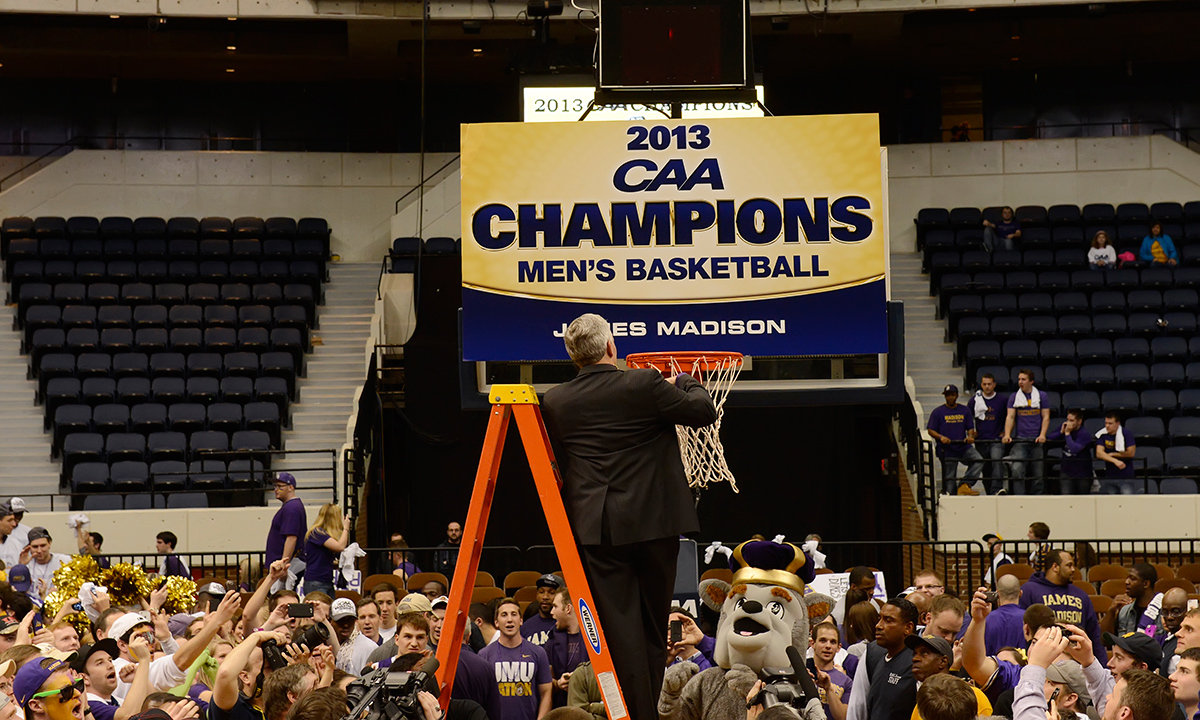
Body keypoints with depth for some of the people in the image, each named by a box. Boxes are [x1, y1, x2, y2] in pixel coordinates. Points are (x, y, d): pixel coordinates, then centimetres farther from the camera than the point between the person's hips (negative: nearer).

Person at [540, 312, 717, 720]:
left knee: (620, 626, 1)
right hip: (654, 521, -1)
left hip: (597, 529, 1)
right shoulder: (645, 386, -8)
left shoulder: (556, 402, 1)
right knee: (654, 625, 12)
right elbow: (704, 412, 0)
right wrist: (687, 383, 20)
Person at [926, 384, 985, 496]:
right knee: (949, 478, -3)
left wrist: (970, 436, -10)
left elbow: (970, 428, 13)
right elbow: (931, 430, 2)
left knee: (979, 460, -23)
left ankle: (964, 485, -23)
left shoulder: (964, 411, 14)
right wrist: (941, 437, -17)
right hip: (947, 450, -2)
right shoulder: (938, 412, 6)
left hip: (964, 447, 2)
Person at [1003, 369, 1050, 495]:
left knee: (1037, 473, 3)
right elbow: (1010, 417, 2)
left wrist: (1042, 435, -10)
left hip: (1036, 440, 0)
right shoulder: (1014, 397, 9)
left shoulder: (1041, 396, 8)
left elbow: (1046, 417, 5)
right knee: (1016, 469, -19)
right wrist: (1007, 435, -13)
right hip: (1019, 440, 0)